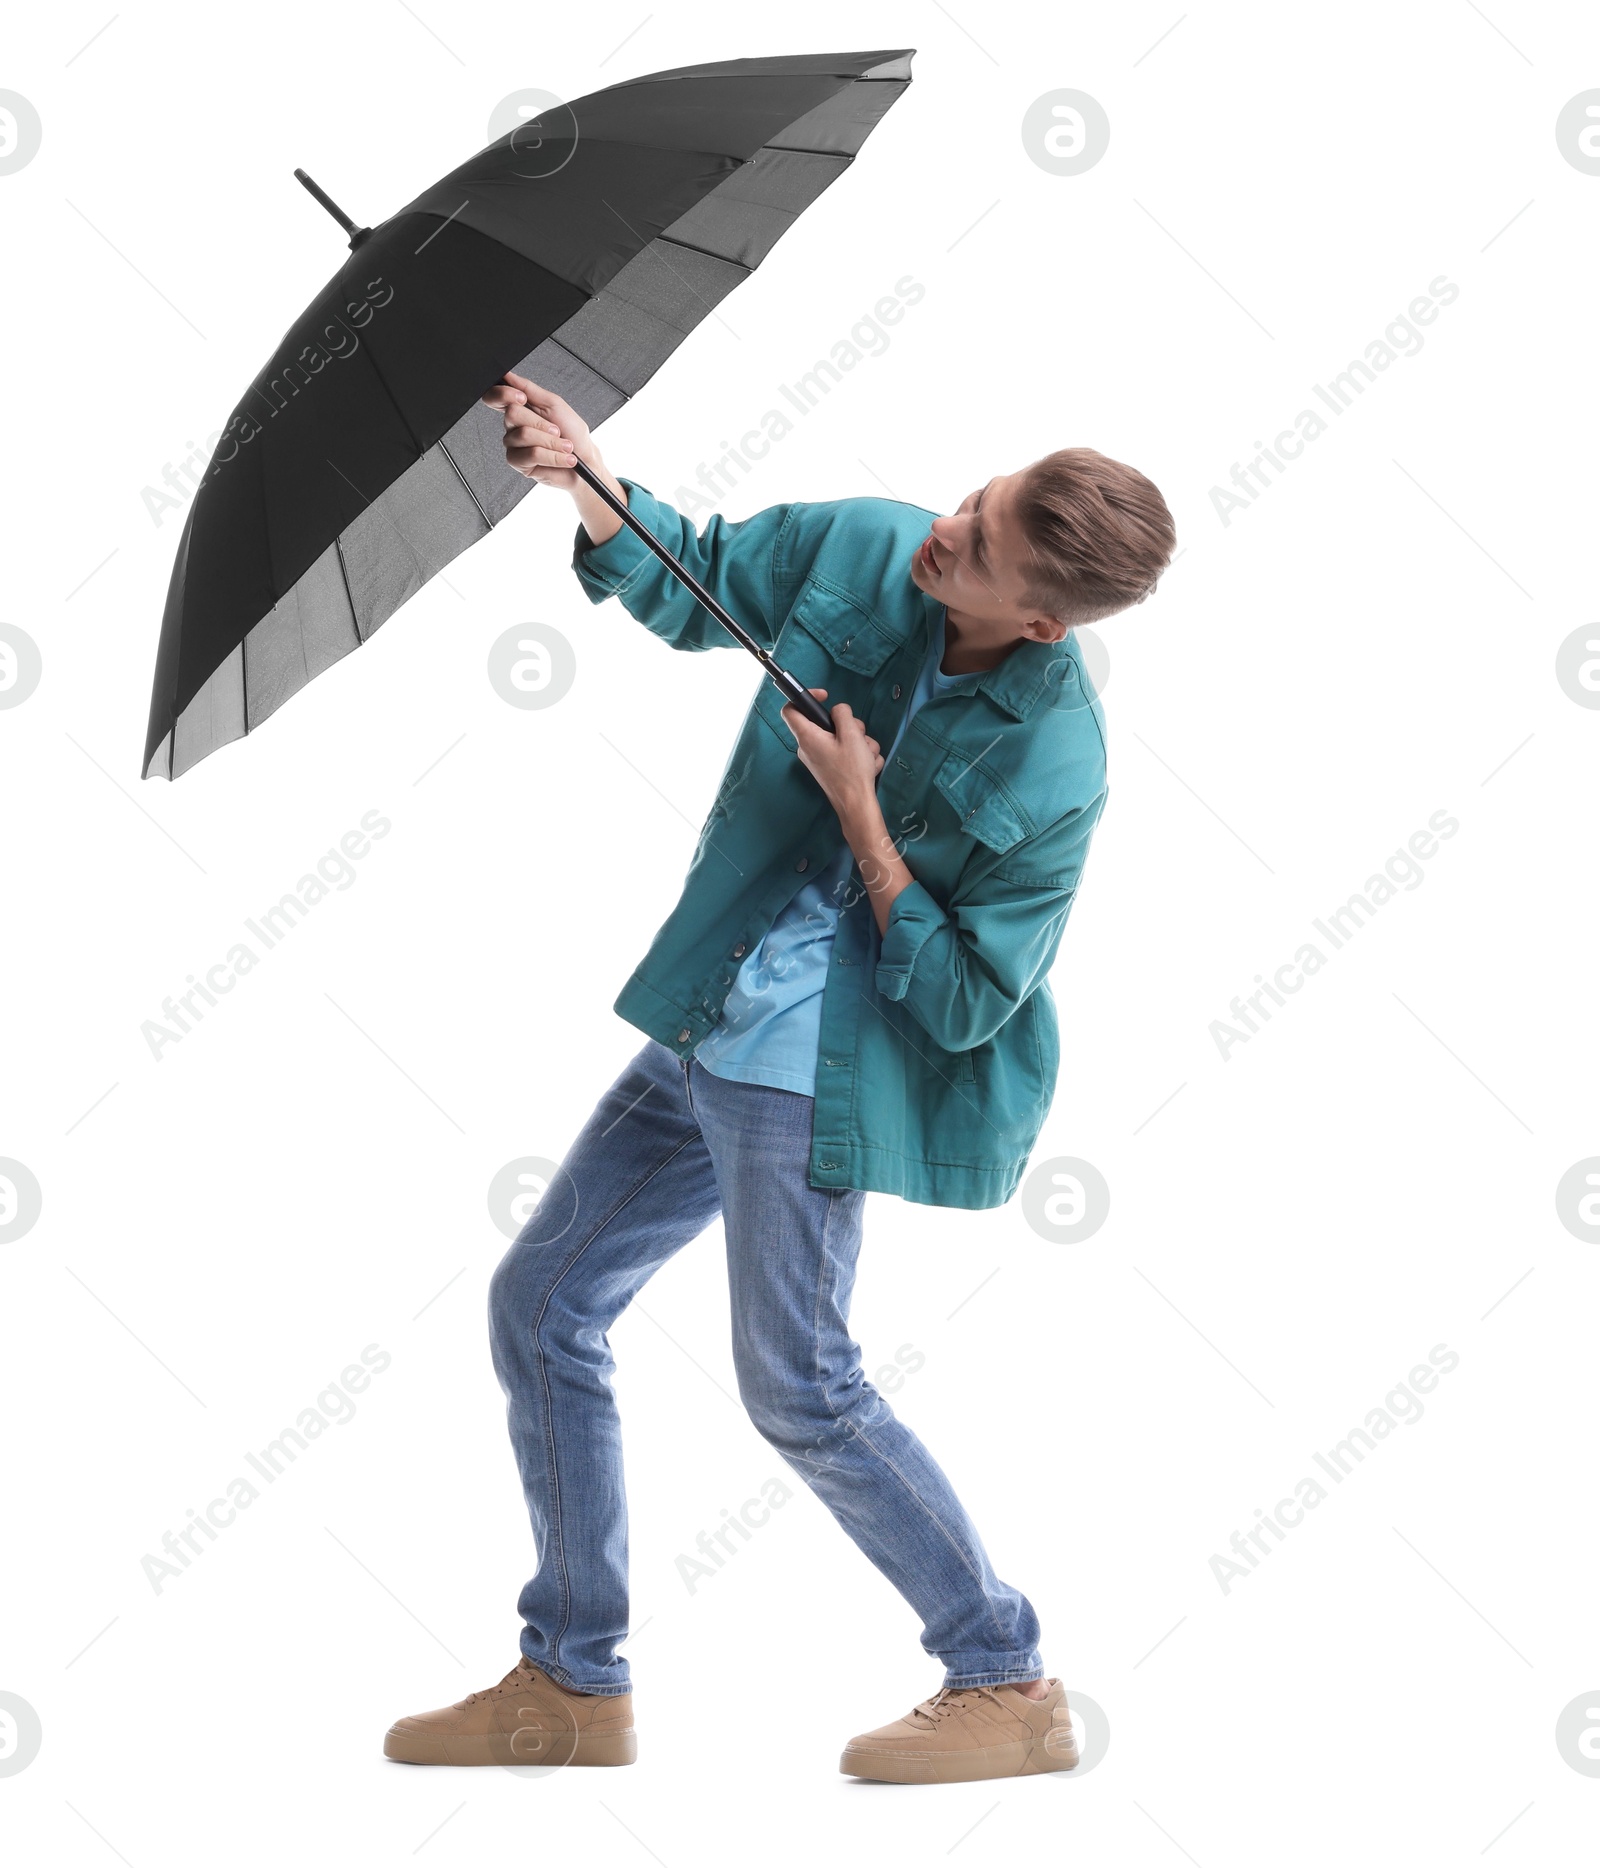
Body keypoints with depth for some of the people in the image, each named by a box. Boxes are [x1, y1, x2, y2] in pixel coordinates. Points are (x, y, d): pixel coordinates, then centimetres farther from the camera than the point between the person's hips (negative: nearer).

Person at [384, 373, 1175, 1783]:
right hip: (708, 1028, 8)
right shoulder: (863, 546, -4)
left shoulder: (1050, 769, -21)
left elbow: (963, 1005, -17)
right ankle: (571, 1685, 21)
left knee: (799, 1387, -6)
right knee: (543, 1303, 10)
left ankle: (1011, 1688, 12)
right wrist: (588, 479, -3)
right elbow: (693, 588, 13)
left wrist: (860, 816, -22)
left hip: (823, 1060, -8)